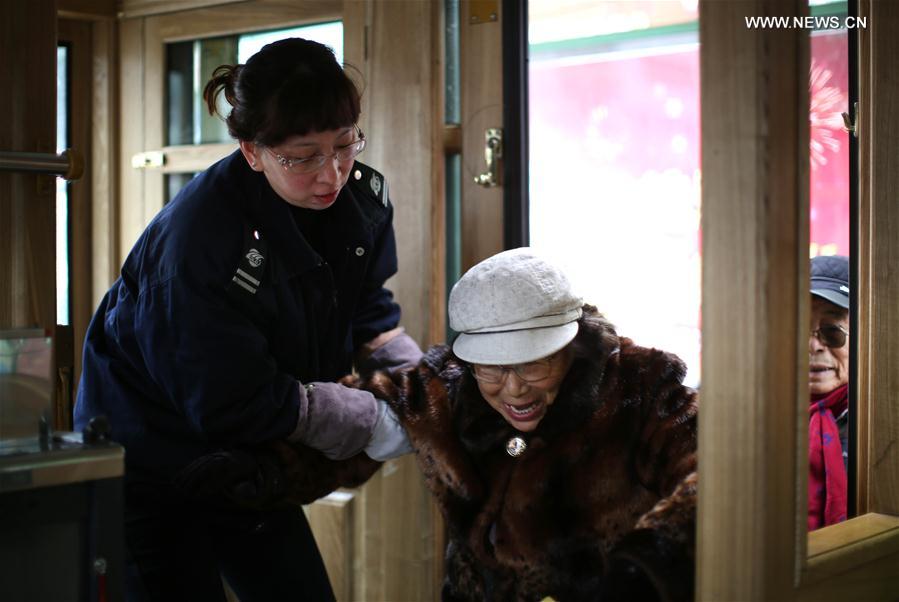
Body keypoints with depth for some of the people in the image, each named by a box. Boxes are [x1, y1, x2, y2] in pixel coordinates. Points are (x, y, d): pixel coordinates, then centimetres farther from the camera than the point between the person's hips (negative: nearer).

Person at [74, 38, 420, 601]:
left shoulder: (363, 197, -11)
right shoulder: (199, 239, -33)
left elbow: (368, 313, 5)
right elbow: (234, 404, -28)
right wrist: (374, 424, -23)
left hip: (250, 456, 7)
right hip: (151, 464, -6)